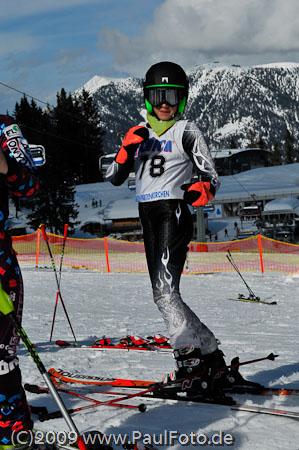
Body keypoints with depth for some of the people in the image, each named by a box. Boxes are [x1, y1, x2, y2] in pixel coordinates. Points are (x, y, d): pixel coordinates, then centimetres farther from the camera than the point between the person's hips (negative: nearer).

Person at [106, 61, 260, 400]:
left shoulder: (186, 131, 0)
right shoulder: (138, 133, 16)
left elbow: (212, 179, 0)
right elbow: (114, 179, 14)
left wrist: (201, 190, -23)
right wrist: (126, 151, -5)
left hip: (173, 214, -7)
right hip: (148, 217, 7)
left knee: (164, 292, -21)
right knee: (164, 296, 6)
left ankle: (190, 359, -16)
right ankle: (212, 358, 13)